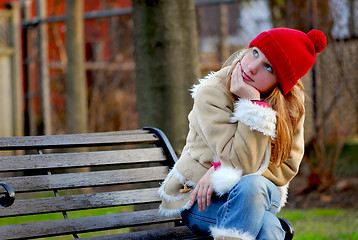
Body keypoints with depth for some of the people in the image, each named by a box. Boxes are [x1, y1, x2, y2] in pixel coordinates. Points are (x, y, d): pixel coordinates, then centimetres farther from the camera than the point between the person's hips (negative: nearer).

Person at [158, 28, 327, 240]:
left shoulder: (291, 102, -5)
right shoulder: (210, 94, -17)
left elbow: (286, 168, -7)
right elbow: (243, 164, -23)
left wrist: (222, 171, -20)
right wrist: (253, 104, -31)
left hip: (261, 194, 4)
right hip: (201, 200, -3)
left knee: (251, 185, -37)